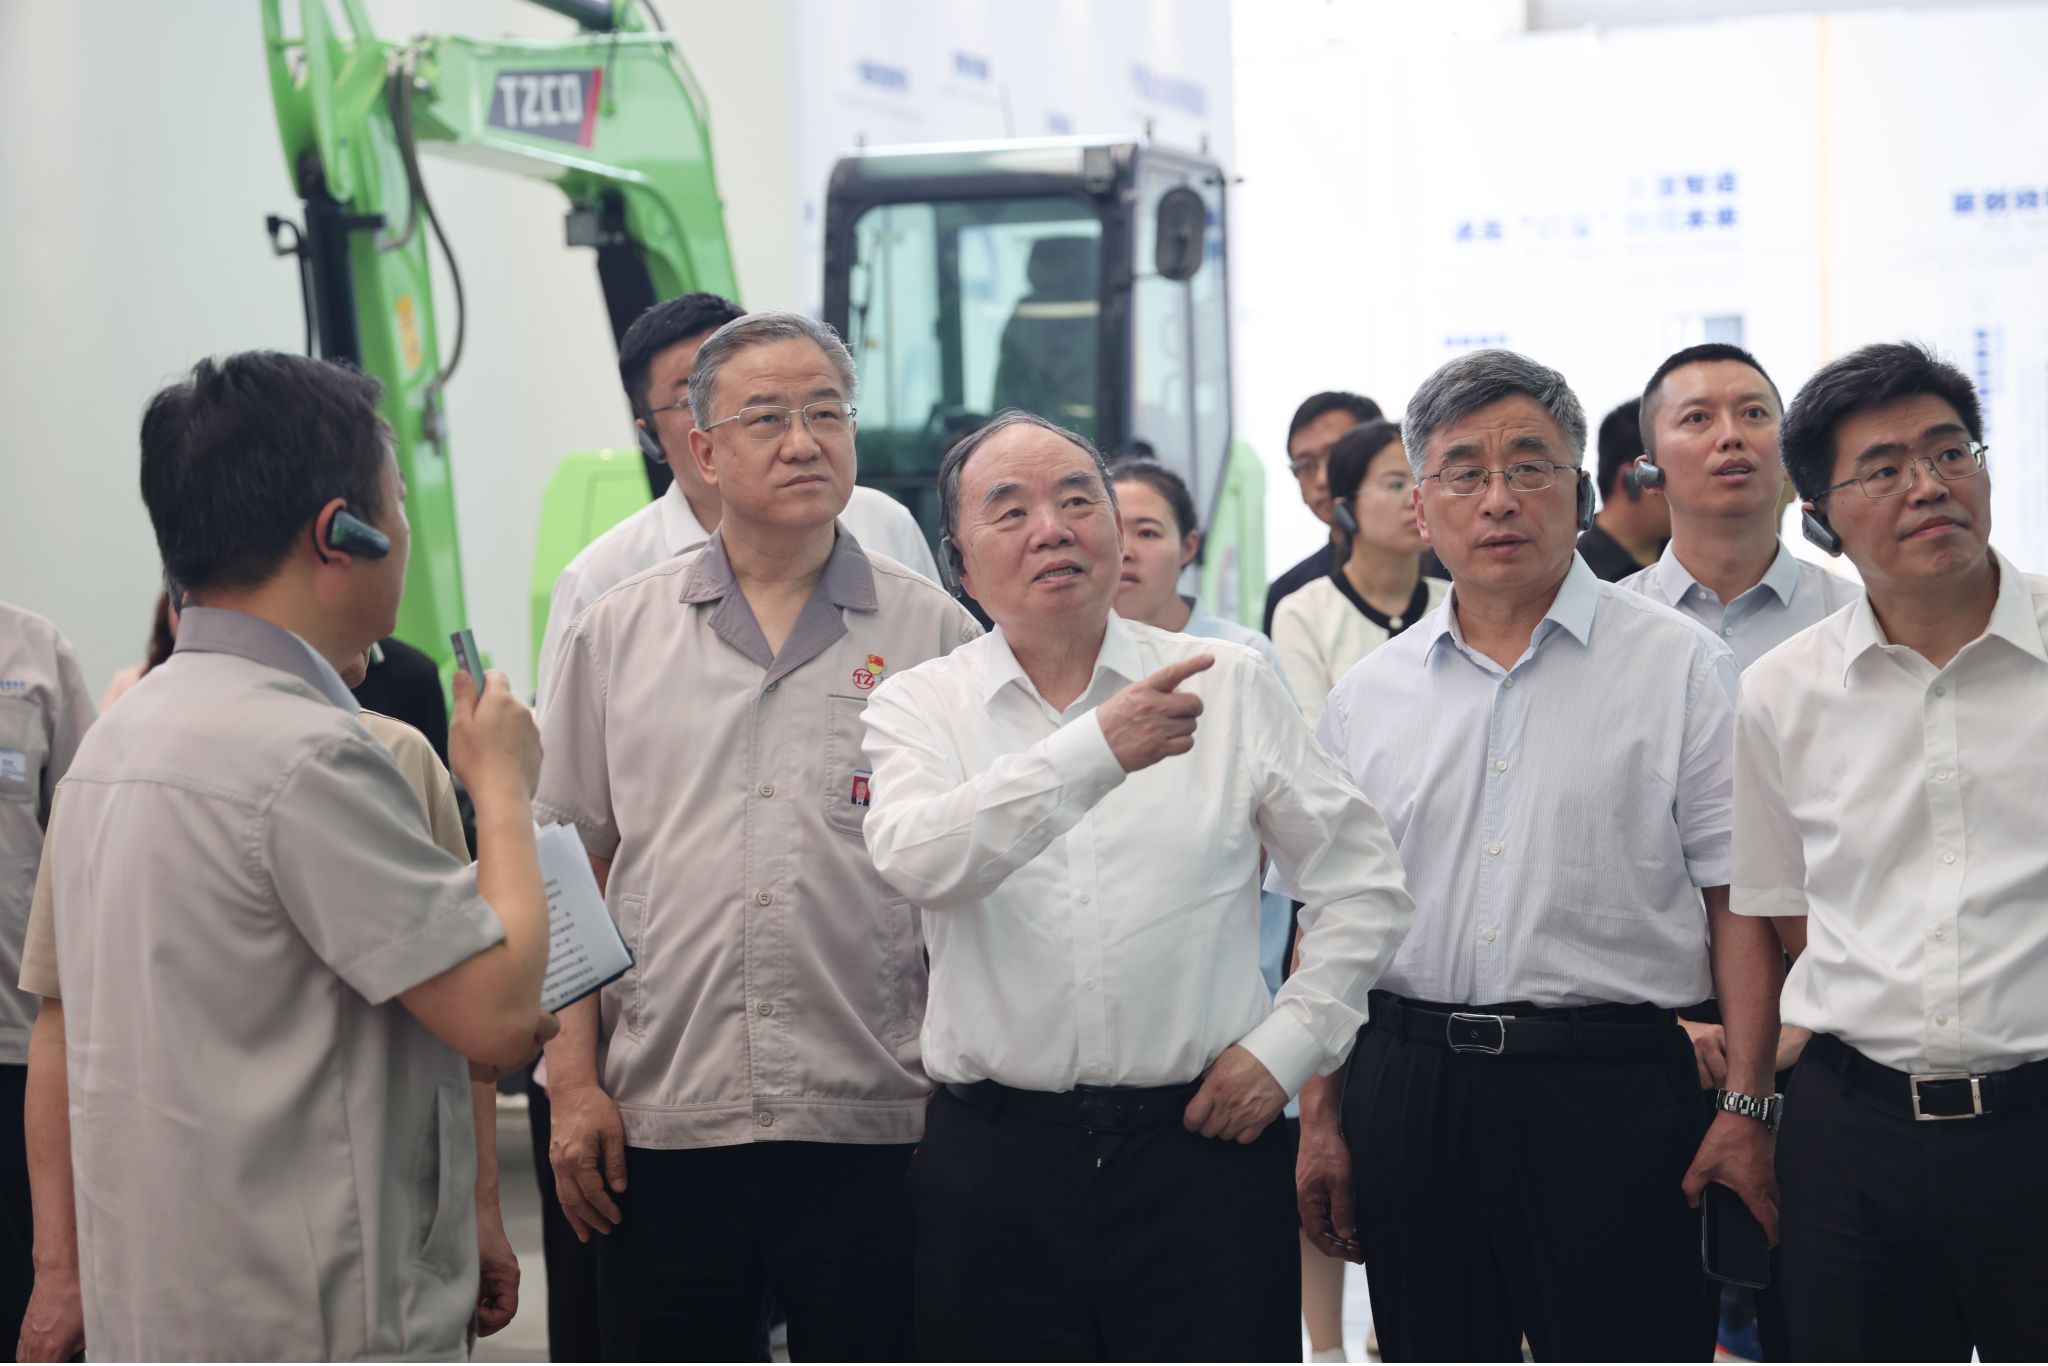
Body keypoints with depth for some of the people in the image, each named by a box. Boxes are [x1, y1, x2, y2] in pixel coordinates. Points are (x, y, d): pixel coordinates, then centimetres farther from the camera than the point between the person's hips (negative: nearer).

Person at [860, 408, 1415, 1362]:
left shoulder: (1231, 686, 6)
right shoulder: (920, 705, 4)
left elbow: (1363, 887, 10)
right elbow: (919, 861, -18)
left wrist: (1285, 1044, -1)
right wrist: (1098, 749, -28)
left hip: (1203, 1142, 0)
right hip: (995, 1165, 0)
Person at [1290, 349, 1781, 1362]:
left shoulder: (1679, 667, 1)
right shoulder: (1365, 699, 11)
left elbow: (1740, 901, -3)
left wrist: (1746, 1109, -10)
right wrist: (1318, 1122, 6)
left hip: (1613, 1090, -3)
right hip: (1408, 1088, 3)